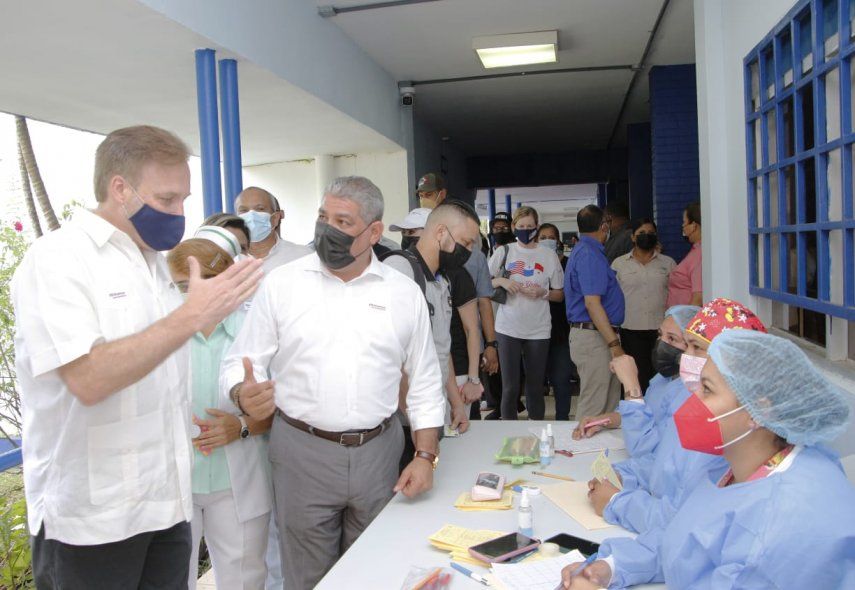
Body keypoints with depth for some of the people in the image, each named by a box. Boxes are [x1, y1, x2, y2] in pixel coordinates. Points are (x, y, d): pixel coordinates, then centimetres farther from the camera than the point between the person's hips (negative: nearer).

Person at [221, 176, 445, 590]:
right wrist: (244, 395, -24)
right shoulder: (281, 284, -3)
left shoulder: (405, 293, 2)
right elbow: (241, 364, -2)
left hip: (378, 451, 2)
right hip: (302, 451, -1)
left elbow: (424, 381, 7)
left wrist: (426, 455, 0)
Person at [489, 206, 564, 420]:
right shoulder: (503, 252, 5)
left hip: (538, 330, 1)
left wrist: (542, 293, -10)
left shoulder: (549, 256, 5)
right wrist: (501, 282, -11)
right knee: (510, 386, -1)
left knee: (536, 386, 9)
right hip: (508, 328, -1)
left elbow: (559, 295, 10)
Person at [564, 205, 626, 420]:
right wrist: (614, 344, -23)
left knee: (608, 404, 15)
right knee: (594, 409, -5)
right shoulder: (590, 254, -15)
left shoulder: (582, 251, 17)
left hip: (590, 334, 11)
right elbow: (592, 303, -23)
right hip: (595, 337, -11)